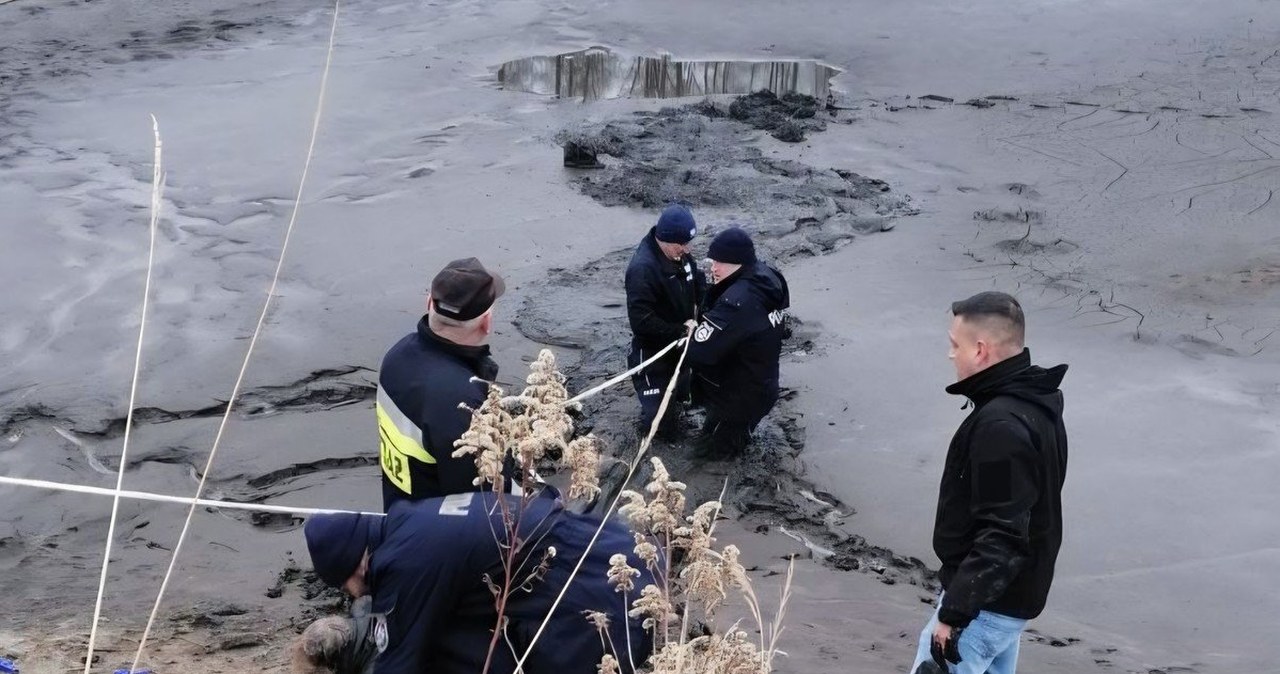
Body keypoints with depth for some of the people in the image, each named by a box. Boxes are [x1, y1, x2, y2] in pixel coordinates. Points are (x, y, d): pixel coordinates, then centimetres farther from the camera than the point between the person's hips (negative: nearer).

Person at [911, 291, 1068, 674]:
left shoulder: (1001, 427, -27)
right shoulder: (1034, 403, 6)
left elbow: (1001, 537, -29)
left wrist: (953, 613, -25)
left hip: (989, 602, -10)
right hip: (1012, 593, 10)